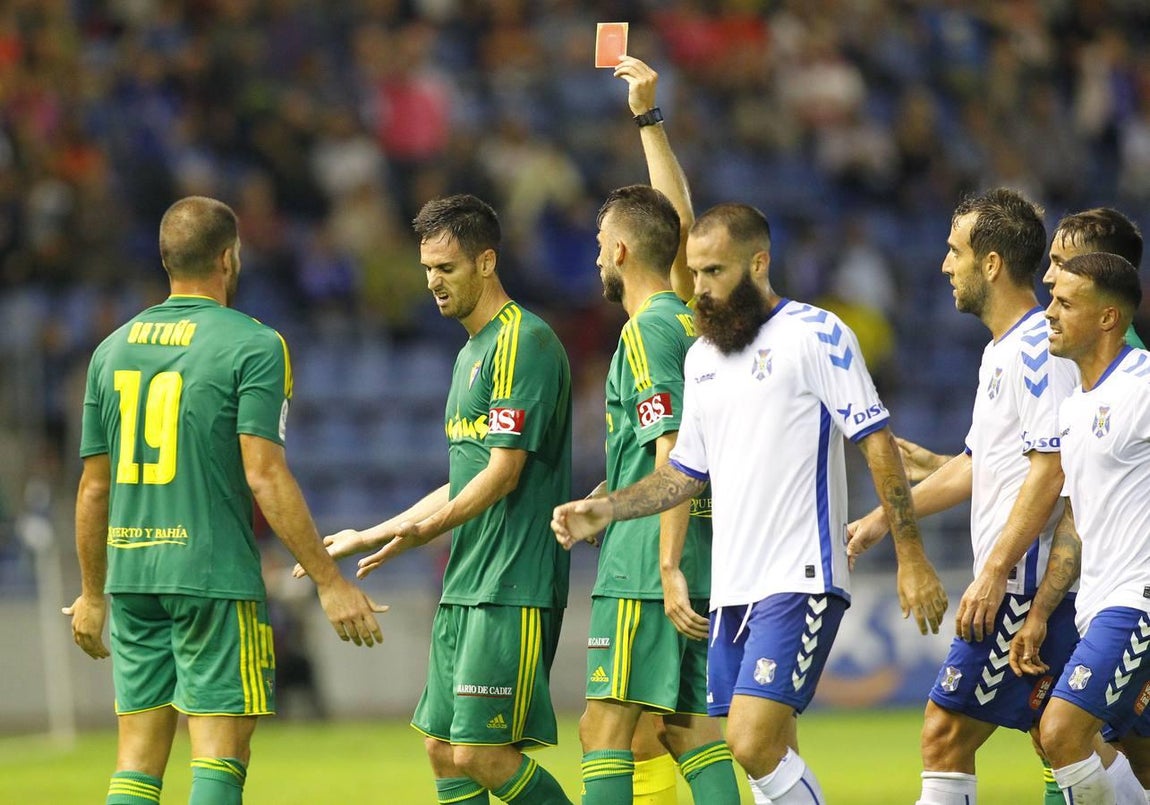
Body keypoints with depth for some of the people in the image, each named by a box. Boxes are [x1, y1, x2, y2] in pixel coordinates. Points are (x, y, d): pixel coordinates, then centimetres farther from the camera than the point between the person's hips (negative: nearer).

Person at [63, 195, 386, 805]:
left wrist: (91, 595, 23)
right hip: (215, 573, -5)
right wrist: (328, 580, -11)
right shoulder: (253, 346, -6)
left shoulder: (114, 348, 11)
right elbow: (263, 475, -14)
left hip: (131, 572, 6)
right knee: (220, 755, -4)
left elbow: (95, 486, 14)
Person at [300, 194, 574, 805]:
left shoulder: (524, 342, -11)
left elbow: (503, 472, -17)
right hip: (465, 586, 10)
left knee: (482, 754, -12)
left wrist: (422, 530, -21)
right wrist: (368, 538, 24)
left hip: (513, 588, -10)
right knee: (443, 749, 6)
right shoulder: (471, 352, 20)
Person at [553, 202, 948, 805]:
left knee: (755, 744, -18)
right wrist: (606, 510, 11)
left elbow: (877, 443, -7)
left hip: (799, 580, -7)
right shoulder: (701, 357, 16)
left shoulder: (815, 335, -6)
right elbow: (686, 471, 25)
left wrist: (911, 558, -11)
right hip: (732, 589, 7)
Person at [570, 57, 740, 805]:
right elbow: (682, 220, 29)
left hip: (646, 558, -9)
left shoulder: (647, 331, -10)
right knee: (687, 722, 8)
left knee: (608, 725, -10)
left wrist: (670, 567, -21)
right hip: (696, 553, 9)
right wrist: (650, 116, 32)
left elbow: (674, 452, -17)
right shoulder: (691, 315, 13)